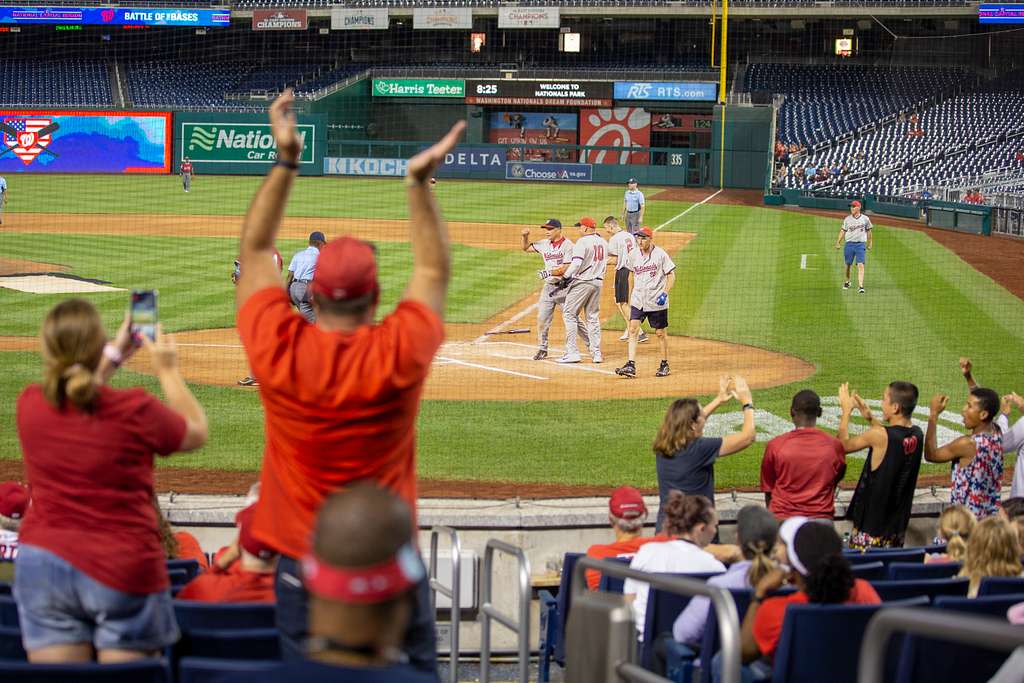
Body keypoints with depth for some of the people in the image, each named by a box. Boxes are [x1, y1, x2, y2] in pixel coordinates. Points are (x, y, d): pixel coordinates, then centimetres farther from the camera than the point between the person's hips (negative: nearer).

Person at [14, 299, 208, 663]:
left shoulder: (29, 404, -2)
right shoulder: (135, 410, -13)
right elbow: (196, 432, 7)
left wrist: (114, 356, 30)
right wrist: (168, 371, 14)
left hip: (41, 561, 4)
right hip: (123, 570, -3)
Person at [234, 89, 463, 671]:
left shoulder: (278, 353, -12)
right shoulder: (398, 357, -15)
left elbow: (255, 251, 2)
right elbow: (435, 271, 2)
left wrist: (286, 161, 1)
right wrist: (420, 182, -2)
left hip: (303, 563, 1)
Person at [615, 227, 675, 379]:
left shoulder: (660, 254, -7)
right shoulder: (635, 256, 8)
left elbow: (671, 275, -5)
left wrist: (665, 293, -17)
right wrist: (631, 296, 20)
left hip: (656, 302, -4)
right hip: (638, 301, 4)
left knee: (661, 333, 6)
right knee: (633, 329, -8)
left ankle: (665, 365, 20)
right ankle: (631, 366, -13)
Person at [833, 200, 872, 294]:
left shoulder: (865, 219, 2)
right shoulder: (847, 219, 4)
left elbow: (868, 231, 12)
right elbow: (843, 231, 7)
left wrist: (869, 244, 13)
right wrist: (838, 243, 0)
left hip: (860, 244, -2)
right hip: (849, 244, 2)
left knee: (860, 265, -13)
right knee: (848, 264, 10)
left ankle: (860, 286, -19)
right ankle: (847, 282, 34)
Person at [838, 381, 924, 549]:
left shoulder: (879, 435, -22)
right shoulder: (917, 435, -2)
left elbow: (844, 445, -6)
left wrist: (846, 410, 5)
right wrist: (870, 417, 19)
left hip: (871, 521, -7)